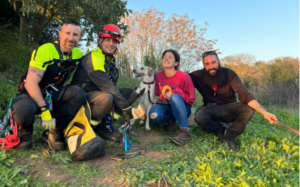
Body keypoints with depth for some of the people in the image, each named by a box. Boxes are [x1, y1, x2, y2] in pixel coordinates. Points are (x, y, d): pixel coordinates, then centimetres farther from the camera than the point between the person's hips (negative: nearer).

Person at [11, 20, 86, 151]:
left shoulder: (77, 54, -2)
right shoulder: (45, 51, -20)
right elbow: (30, 83, -25)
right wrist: (44, 109, -31)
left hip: (54, 96, 4)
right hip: (33, 93, -4)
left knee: (79, 94, -25)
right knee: (23, 110, -38)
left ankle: (56, 132, -8)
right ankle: (26, 132, 2)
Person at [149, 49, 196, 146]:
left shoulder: (184, 76, -15)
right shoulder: (158, 75, -1)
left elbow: (191, 98, -11)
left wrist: (175, 92, -23)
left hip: (181, 108, -3)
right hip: (165, 106, 4)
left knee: (174, 97, -37)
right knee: (154, 115, -31)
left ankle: (184, 132, -33)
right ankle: (171, 120, 3)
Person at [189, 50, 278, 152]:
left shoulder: (229, 74, -13)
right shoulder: (199, 75, -11)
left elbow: (244, 94, -24)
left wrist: (264, 112, -36)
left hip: (229, 109, 1)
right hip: (211, 110, -1)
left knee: (249, 108, -27)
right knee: (199, 116, -35)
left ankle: (229, 136, -17)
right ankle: (223, 130, -8)